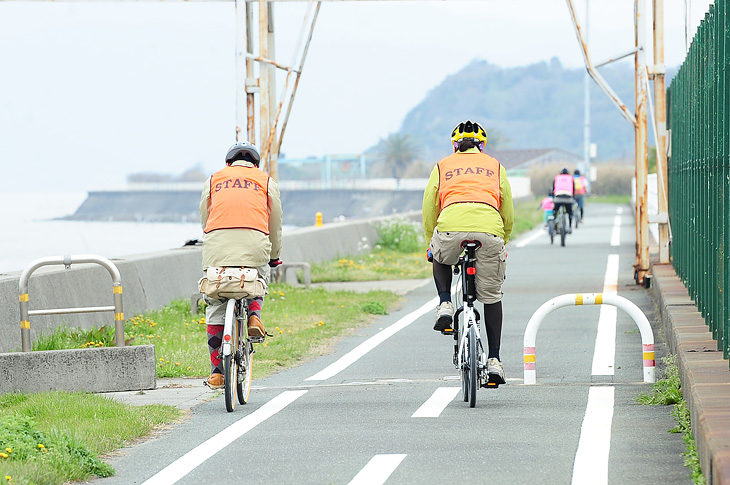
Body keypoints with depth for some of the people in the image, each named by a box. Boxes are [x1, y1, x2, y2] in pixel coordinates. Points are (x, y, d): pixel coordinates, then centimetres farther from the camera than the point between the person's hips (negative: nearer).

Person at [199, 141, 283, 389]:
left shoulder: (214, 180, 23)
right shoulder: (266, 181, 21)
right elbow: (275, 224, 26)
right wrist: (274, 255, 40)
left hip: (217, 243, 0)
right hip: (254, 243, 0)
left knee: (215, 306, 8)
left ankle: (216, 371, 5)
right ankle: (254, 315, 2)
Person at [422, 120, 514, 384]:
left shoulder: (442, 166, 25)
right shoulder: (495, 167, 27)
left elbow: (428, 211, 25)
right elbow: (509, 215, 27)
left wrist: (431, 243, 39)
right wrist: (501, 243, 42)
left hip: (450, 227, 0)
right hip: (489, 230, 0)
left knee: (440, 258, 36)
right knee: (492, 296, 14)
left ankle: (445, 305, 14)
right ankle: (494, 359, 11)